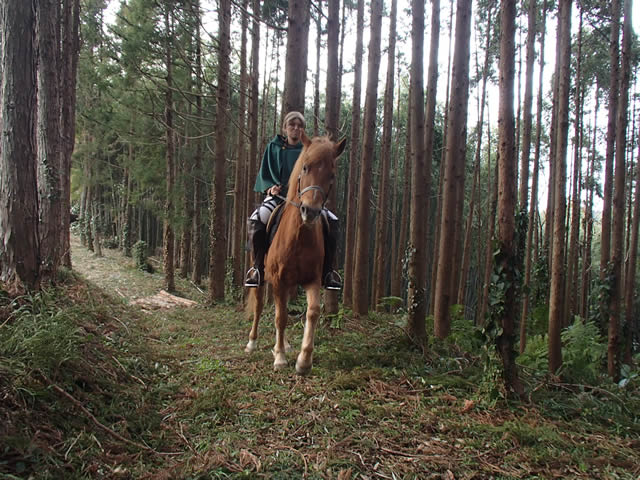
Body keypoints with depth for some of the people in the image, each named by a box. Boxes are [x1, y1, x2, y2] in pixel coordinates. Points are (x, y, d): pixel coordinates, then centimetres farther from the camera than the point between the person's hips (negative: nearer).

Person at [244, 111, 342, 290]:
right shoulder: (274, 147, 11)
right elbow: (264, 174, 13)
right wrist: (270, 187, -8)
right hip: (278, 194, 0)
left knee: (331, 221, -23)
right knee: (255, 221, -31)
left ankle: (327, 272, -12)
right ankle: (258, 269, -18)